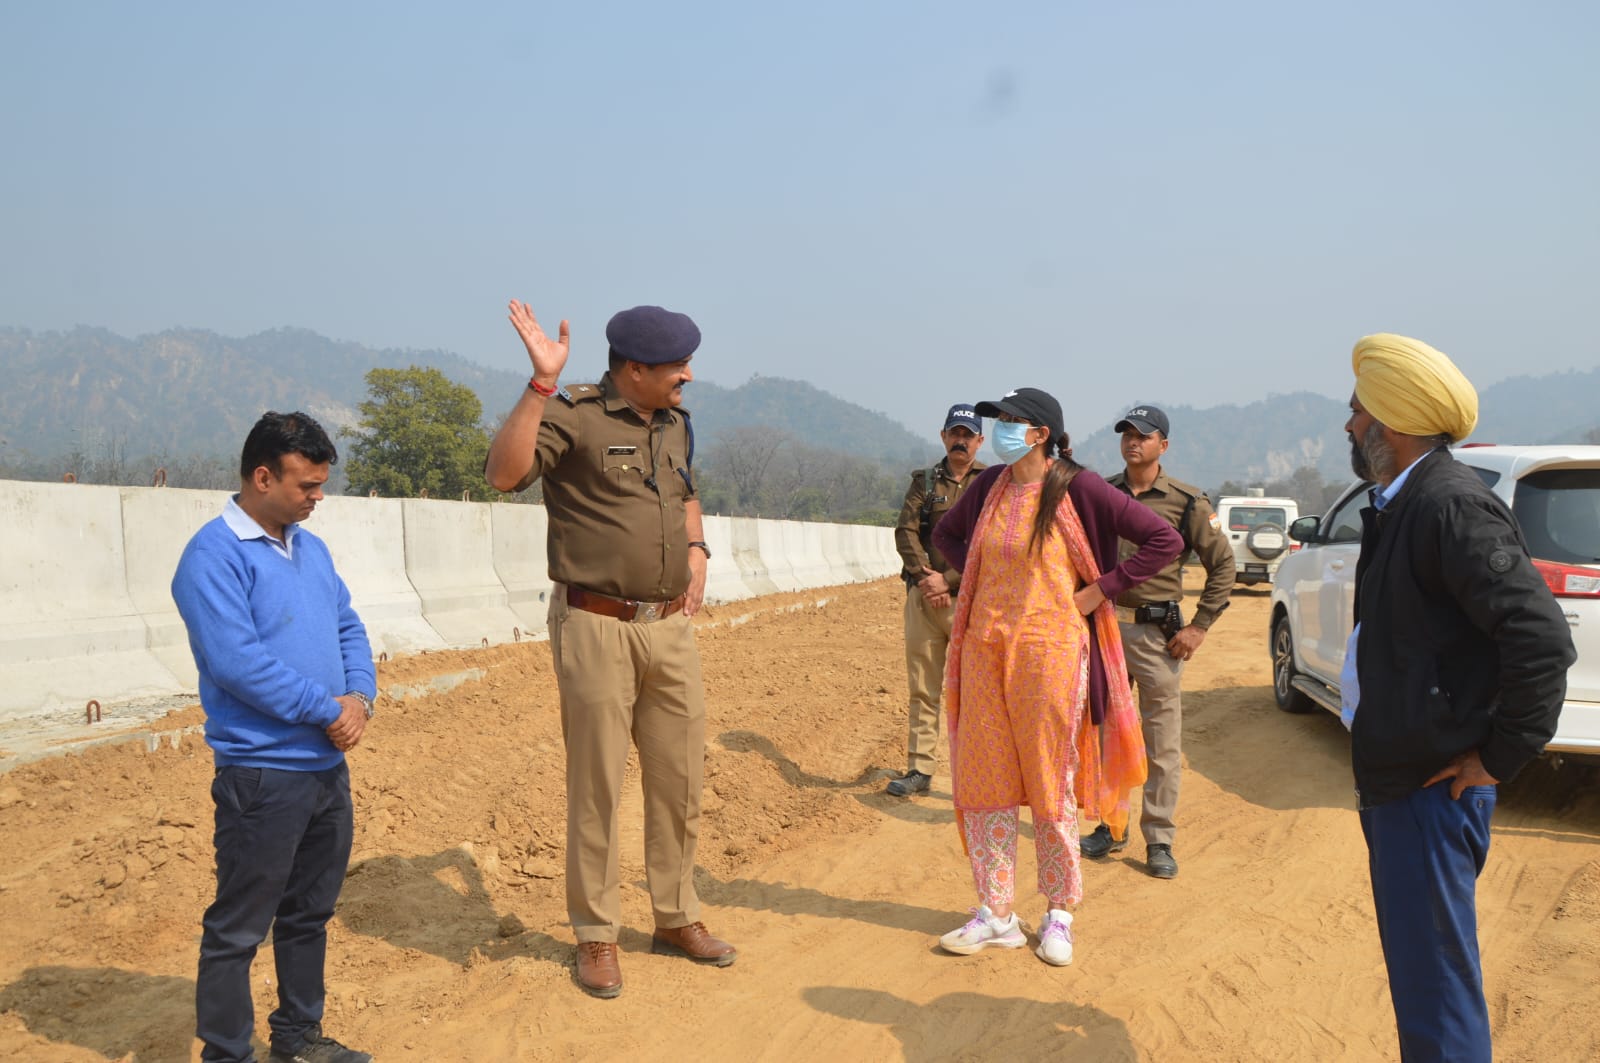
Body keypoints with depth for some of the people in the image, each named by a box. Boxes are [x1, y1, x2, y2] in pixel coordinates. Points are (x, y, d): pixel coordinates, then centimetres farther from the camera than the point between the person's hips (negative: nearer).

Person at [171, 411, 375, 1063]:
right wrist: (326, 710, -18)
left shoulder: (309, 547, 12)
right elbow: (235, 659, -23)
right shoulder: (214, 556, -14)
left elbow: (348, 628, 15)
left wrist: (360, 697, -4)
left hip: (328, 764, 9)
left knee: (310, 913, 20)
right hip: (262, 772, -8)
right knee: (238, 929, 2)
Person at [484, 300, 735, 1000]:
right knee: (597, 786, 3)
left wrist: (696, 549, 12)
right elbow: (504, 473, -28)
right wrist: (541, 382, -30)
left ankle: (676, 917, 30)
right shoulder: (573, 415, -11)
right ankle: (596, 935, 18)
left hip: (672, 626, 7)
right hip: (597, 627, -6)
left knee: (680, 780, 13)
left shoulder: (675, 423, 11)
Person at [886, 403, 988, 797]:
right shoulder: (924, 481, 14)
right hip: (924, 596, 3)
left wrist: (947, 579, -13)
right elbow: (905, 531, 5)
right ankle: (919, 769, 12)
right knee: (922, 688, 6)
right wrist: (924, 576, -9)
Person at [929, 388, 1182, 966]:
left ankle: (1059, 917, 18)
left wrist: (1099, 591, -9)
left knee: (1050, 785, 2)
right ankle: (995, 915, 18)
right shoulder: (990, 485, 8)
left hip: (1048, 647, -5)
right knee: (981, 781, 6)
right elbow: (946, 533, 28)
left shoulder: (1080, 488, -8)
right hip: (984, 648, 5)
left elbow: (1166, 540, -9)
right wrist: (978, 578, 12)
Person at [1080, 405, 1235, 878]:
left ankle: (1159, 840, 9)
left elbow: (1222, 564, 3)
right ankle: (1110, 827, 24)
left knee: (1162, 743, 0)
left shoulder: (1186, 502, -2)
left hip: (1157, 631, -3)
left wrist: (1199, 627, -3)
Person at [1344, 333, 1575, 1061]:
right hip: (1394, 777, 10)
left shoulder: (1451, 505, -20)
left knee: (1434, 983, -2)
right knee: (1415, 966, 21)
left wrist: (1498, 759, -18)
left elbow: (1542, 639, -26)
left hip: (1433, 789, -10)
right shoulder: (1400, 504, 9)